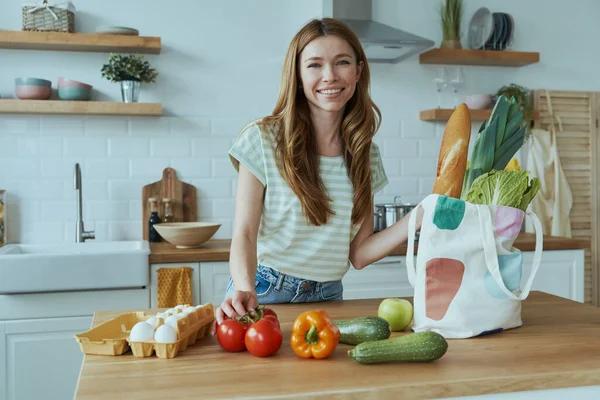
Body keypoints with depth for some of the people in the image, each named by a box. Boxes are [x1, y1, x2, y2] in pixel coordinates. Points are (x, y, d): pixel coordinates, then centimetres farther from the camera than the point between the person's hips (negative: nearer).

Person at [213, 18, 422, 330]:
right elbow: (244, 234, -12)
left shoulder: (365, 153, 4)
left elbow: (358, 255, 3)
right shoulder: (264, 140, -8)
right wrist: (245, 289, -30)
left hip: (327, 297, 3)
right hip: (264, 294, -2)